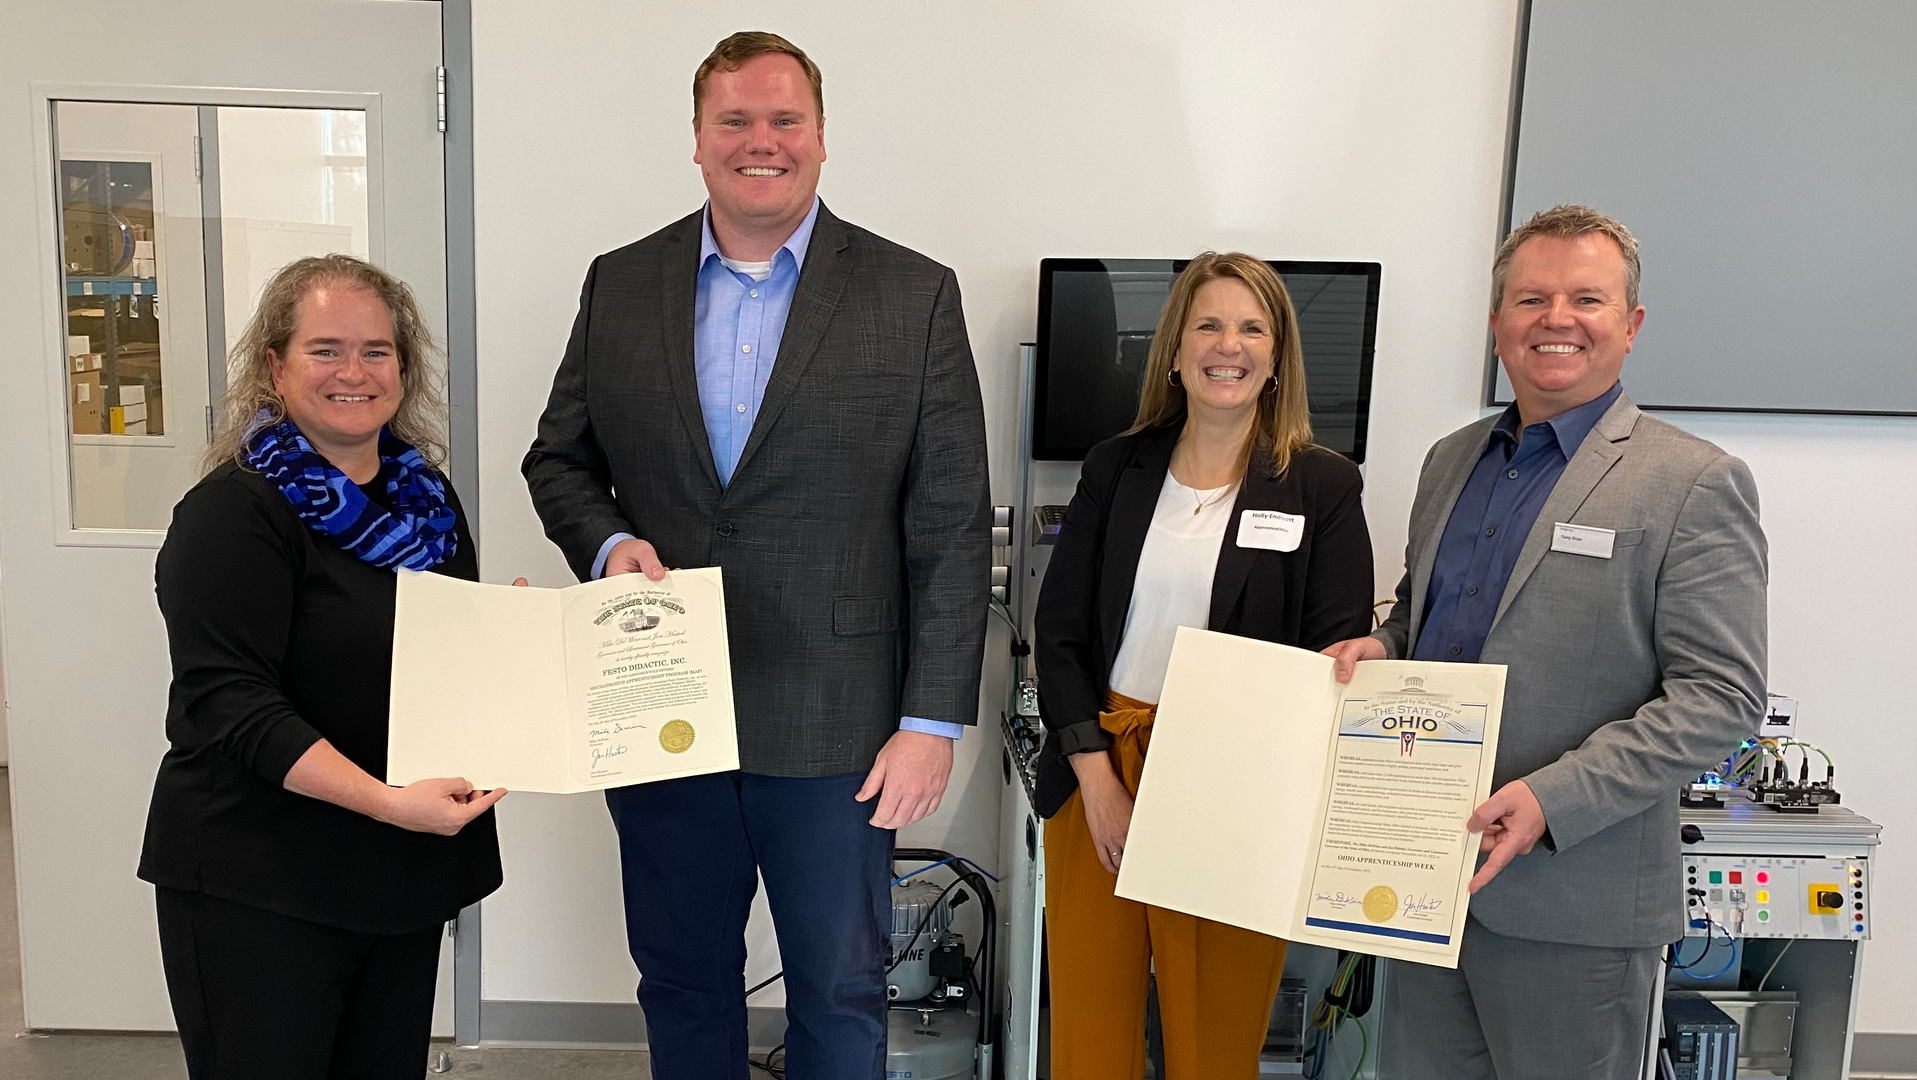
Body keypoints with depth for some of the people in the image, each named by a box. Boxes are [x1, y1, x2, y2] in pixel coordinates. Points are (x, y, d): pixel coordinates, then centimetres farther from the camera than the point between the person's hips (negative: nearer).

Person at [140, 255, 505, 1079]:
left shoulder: (428, 496, 9)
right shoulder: (234, 510, -12)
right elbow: (226, 703, -20)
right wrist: (386, 801, -29)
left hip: (406, 871, 6)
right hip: (258, 885, -6)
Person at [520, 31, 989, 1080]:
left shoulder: (916, 295, -4)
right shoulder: (619, 284, 5)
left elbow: (952, 530, -6)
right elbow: (559, 458, 14)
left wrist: (933, 721, -10)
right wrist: (608, 544, -9)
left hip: (835, 728, -2)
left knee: (840, 993, 13)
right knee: (681, 982, 19)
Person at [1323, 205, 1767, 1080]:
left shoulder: (1694, 483, -9)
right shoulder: (1450, 460, 12)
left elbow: (1721, 695, -13)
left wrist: (1554, 799, -22)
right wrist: (1381, 645, 1)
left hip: (1570, 899, -6)